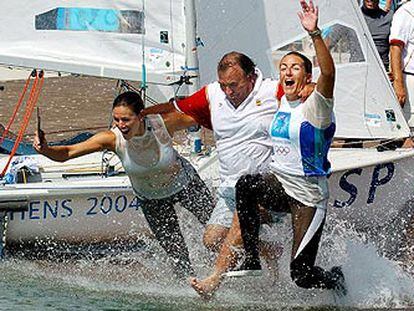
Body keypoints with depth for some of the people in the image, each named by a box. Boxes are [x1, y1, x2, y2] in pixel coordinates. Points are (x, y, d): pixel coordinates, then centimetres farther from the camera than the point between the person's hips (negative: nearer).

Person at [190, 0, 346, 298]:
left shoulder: (315, 107, -12)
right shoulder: (281, 103, 10)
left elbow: (328, 73, -33)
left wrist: (315, 34, -45)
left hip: (309, 196, -6)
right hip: (277, 183, 6)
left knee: (301, 274, -8)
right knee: (246, 185, -30)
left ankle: (336, 279, 29)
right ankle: (251, 262, -22)